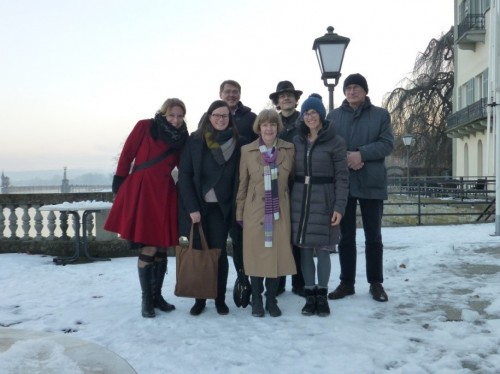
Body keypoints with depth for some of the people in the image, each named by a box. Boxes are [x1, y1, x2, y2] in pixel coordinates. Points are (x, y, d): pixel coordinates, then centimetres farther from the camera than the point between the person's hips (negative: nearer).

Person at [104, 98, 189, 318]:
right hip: (140, 191, -4)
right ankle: (146, 300, 8)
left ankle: (157, 295, 22)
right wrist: (119, 186, 0)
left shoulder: (182, 139, 9)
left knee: (161, 247, 8)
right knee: (147, 248, -6)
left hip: (165, 194, 4)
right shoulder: (145, 127, -1)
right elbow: (127, 155, 1)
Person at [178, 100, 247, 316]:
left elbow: (239, 177, 4)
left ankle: (220, 299, 12)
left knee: (219, 252, 0)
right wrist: (192, 207, -11)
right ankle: (199, 299, 14)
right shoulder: (195, 140, -1)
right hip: (196, 206, 0)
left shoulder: (238, 143, 2)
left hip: (221, 207, 1)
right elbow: (184, 175, -4)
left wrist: (236, 207, -3)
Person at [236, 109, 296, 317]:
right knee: (256, 255, 4)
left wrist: (293, 208, 5)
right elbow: (242, 183, 2)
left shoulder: (289, 149, 2)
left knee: (277, 254, 4)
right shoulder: (247, 151, 0)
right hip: (255, 211, -1)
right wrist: (239, 212, 1)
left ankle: (271, 299, 20)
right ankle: (256, 299, 19)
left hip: (280, 212, 1)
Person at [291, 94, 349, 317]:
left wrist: (340, 206, -12)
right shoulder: (297, 141, 8)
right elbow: (291, 173, 10)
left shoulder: (335, 142, -3)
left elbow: (342, 177, -5)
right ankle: (310, 294, 16)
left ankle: (322, 295, 15)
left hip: (324, 201, -3)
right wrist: (286, 201, 3)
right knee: (305, 249, 6)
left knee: (322, 249, 1)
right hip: (300, 199, 3)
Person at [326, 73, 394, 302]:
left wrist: (361, 154, -18)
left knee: (373, 236, 7)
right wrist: (345, 158, -16)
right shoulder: (334, 116, 8)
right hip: (343, 183, 1)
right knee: (346, 236, 8)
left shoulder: (381, 115, 5)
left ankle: (376, 283, 19)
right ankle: (346, 282, 18)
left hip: (372, 184, -1)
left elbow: (387, 144, -5)